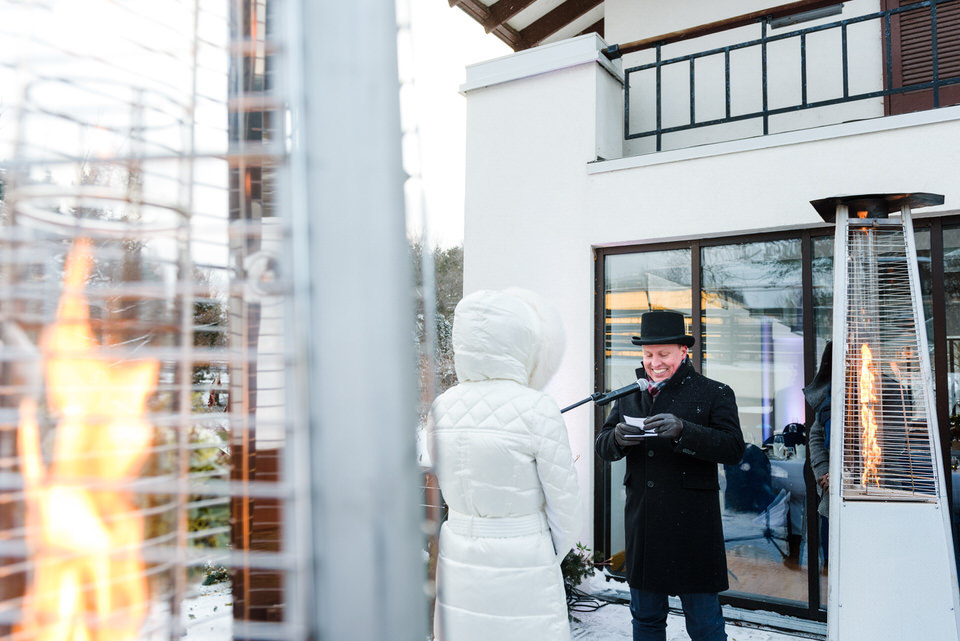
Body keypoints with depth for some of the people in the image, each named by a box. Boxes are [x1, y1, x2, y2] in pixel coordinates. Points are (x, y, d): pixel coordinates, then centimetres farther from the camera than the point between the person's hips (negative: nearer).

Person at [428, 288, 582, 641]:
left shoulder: (441, 407, -3)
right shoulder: (537, 409, -16)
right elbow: (563, 504, -8)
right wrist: (550, 557, 8)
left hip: (458, 567, 5)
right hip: (521, 570, -5)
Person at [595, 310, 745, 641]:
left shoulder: (715, 394, -2)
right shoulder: (630, 395, 11)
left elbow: (734, 449, -14)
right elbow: (602, 447, 9)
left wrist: (683, 431, -27)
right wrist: (617, 439, -15)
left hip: (692, 526, -4)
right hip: (641, 524, 4)